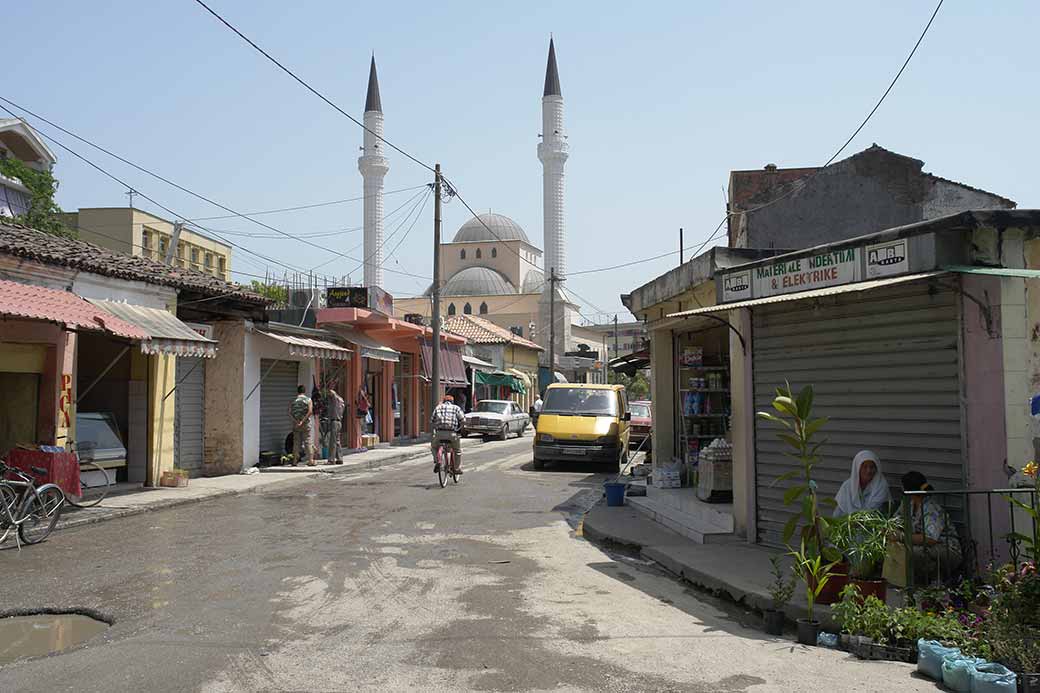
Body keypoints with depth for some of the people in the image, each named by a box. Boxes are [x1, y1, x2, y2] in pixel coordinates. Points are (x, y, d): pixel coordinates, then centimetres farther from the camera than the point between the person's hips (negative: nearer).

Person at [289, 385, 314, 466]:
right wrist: (302, 421, -15)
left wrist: (296, 421, -12)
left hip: (296, 424, 2)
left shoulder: (293, 401, 6)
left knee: (296, 442, 7)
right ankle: (310, 460, -1)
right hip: (306, 424, -2)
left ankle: (295, 461, 8)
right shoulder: (308, 400, 0)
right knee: (307, 442, 0)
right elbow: (310, 411, -14)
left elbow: (290, 412, -6)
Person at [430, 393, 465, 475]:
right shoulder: (456, 408, 11)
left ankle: (436, 462, 12)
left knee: (433, 446, 30)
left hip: (439, 433, 1)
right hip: (452, 433, -1)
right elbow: (463, 420, 0)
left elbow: (431, 421, 11)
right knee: (458, 450, 22)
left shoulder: (438, 407, 16)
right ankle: (458, 469, 23)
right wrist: (459, 428, 17)